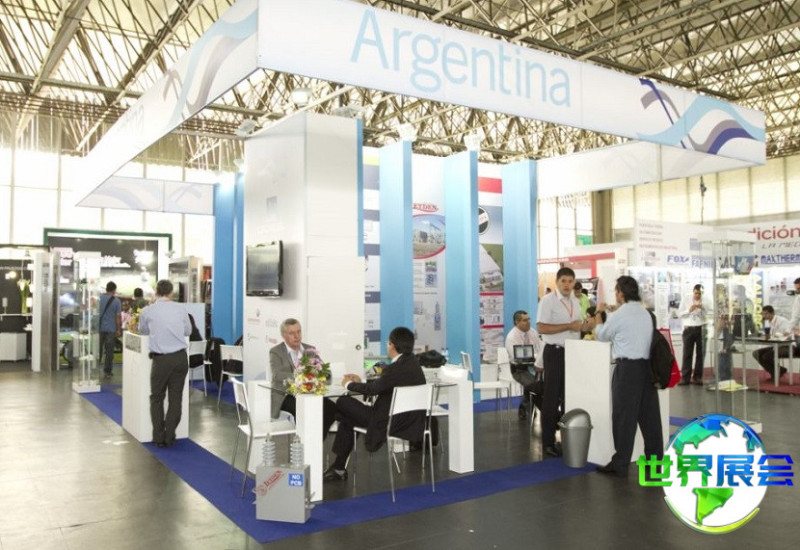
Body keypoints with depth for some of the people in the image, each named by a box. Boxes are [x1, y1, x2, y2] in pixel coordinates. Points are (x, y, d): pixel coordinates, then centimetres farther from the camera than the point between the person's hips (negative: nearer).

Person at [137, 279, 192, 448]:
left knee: (157, 398, 14)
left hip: (161, 359, -2)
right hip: (181, 357, 2)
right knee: (176, 398, 10)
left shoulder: (147, 311, -1)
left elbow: (143, 331, 17)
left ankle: (159, 437, 16)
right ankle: (169, 437, 13)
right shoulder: (180, 308, 2)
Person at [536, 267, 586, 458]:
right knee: (552, 398, 0)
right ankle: (548, 442, 8)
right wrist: (569, 326, -22)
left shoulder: (575, 301, 12)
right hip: (555, 352, -7)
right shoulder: (548, 300, -10)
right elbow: (541, 328, -19)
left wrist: (583, 327, -2)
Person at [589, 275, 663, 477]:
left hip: (628, 368, -7)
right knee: (649, 415, 11)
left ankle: (620, 464, 4)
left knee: (624, 417, -1)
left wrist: (599, 313, 21)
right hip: (648, 366, 7)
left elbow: (602, 335, 6)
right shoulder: (646, 314, 12)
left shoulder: (618, 315, -10)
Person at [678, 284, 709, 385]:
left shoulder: (705, 301, 3)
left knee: (700, 353, 5)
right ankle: (685, 377, -1)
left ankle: (697, 377, 13)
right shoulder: (686, 300, 5)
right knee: (687, 353, -2)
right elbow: (680, 314, 3)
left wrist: (702, 308, -17)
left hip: (701, 329, 0)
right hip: (688, 329, 0)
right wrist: (689, 310, -12)